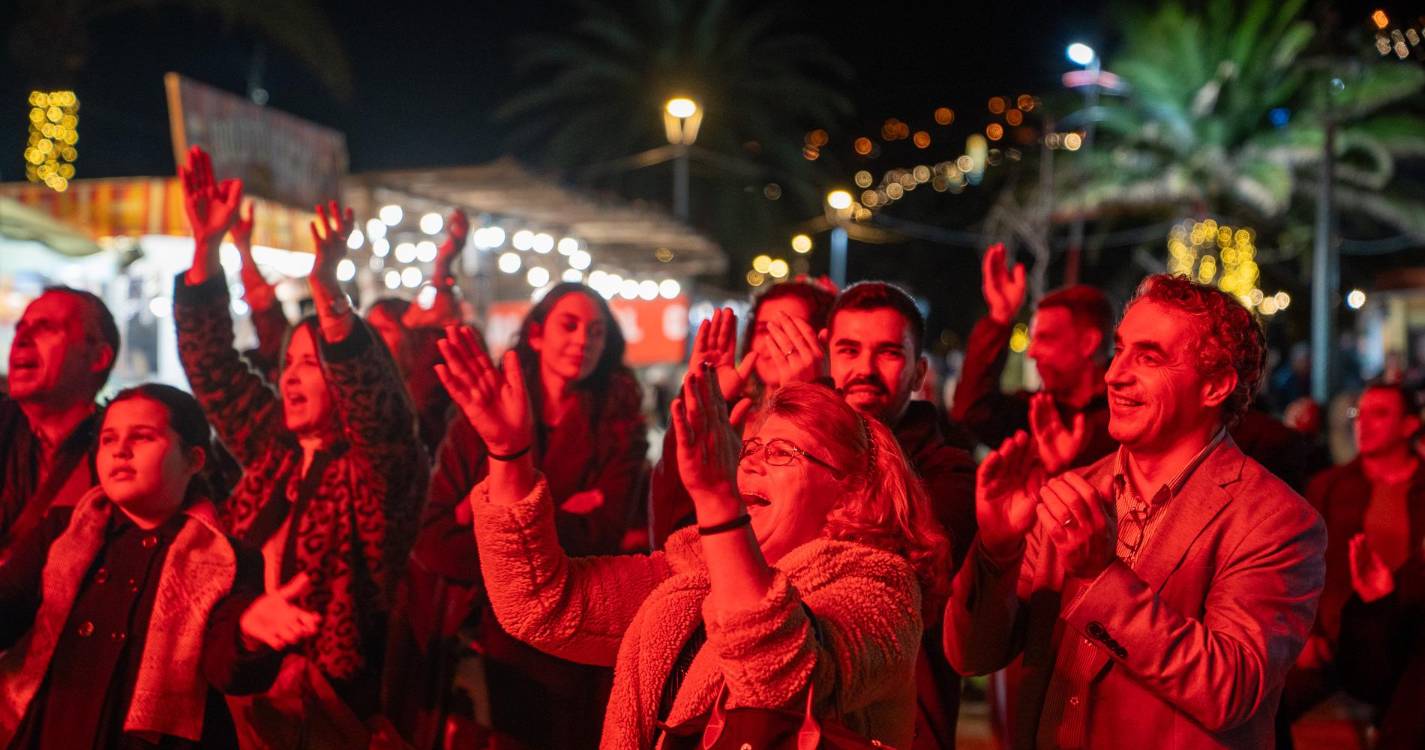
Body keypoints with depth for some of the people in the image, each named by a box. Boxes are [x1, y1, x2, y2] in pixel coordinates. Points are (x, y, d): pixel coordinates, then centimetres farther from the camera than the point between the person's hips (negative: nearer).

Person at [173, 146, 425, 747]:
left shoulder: (381, 467, -7)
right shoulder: (274, 450, 9)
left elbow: (372, 396, -27)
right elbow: (212, 367, 6)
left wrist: (329, 293, -40)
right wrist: (206, 248, -4)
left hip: (339, 700, -5)